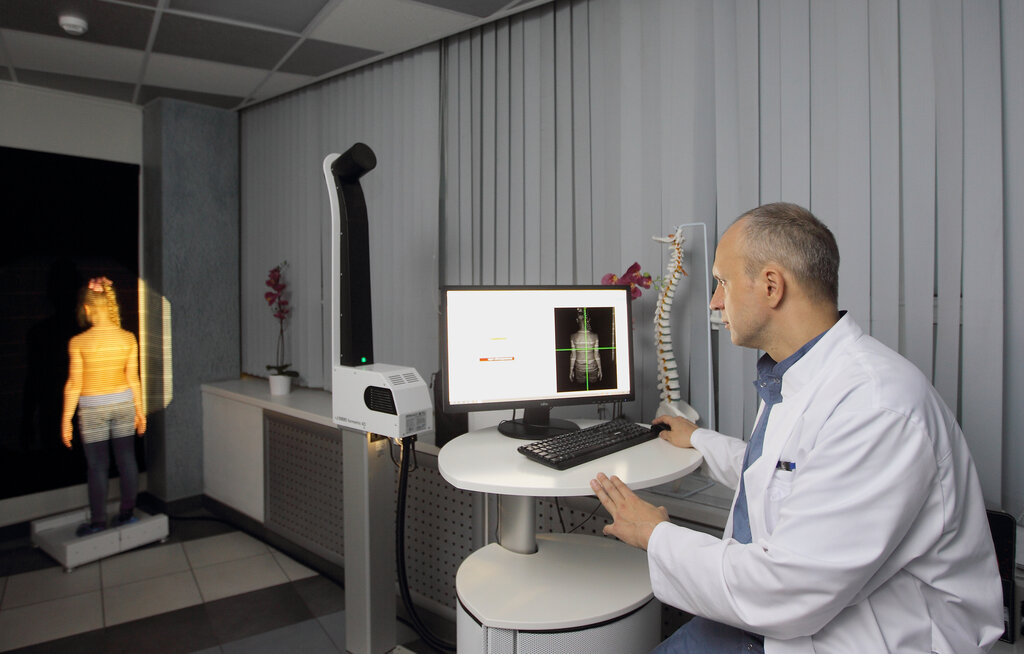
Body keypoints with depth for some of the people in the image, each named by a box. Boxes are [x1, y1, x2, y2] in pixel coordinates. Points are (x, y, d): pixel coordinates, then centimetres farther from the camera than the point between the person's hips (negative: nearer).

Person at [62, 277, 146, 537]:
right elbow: (133, 378, 0)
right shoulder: (128, 339, -6)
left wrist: (66, 419, 1)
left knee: (98, 466, 7)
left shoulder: (78, 342, -13)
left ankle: (98, 522, 18)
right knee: (127, 459, 11)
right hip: (123, 403, 3)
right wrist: (140, 409, 10)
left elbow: (74, 384, -9)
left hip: (92, 408, -2)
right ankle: (127, 515, 22)